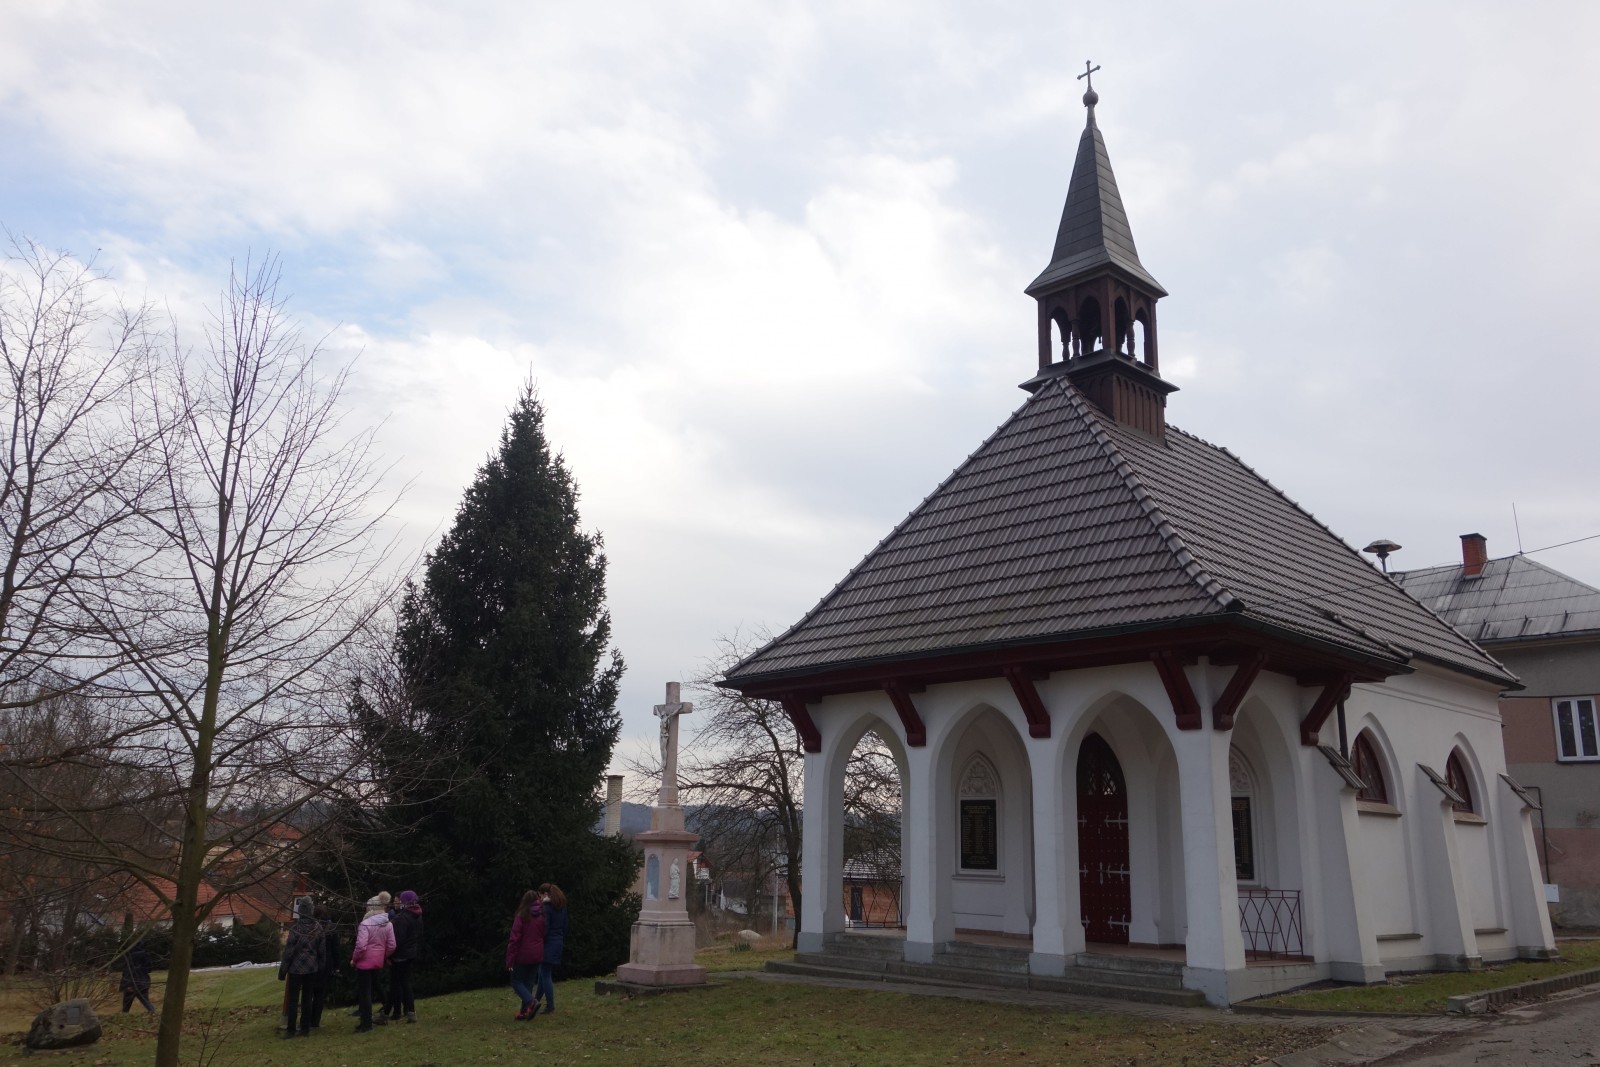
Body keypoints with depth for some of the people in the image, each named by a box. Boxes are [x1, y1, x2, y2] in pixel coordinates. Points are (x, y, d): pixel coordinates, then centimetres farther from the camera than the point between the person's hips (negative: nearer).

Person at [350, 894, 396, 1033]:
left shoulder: (365, 924, -18)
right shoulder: (388, 924, 1)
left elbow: (361, 946, -22)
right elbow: (391, 945, 2)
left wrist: (354, 959, -7)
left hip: (365, 962, -6)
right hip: (378, 962, 6)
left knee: (364, 992, 3)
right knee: (370, 990, 17)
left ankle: (366, 1024, 6)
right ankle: (366, 1019, 23)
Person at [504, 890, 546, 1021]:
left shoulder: (522, 916, -13)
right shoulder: (541, 917, 3)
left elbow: (515, 939, -13)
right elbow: (544, 936, 9)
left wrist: (510, 959, -10)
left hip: (523, 955, -5)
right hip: (537, 955, 5)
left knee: (516, 981, 7)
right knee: (529, 983, 14)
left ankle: (531, 1002, -15)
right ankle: (524, 1011, 13)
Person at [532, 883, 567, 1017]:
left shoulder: (546, 908, -15)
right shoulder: (562, 907, 10)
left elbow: (544, 928, -20)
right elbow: (565, 926, 13)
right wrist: (563, 942, 19)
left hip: (548, 943, -8)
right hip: (558, 942, 8)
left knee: (546, 975, 0)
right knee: (543, 973, 21)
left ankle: (550, 1007, 3)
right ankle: (536, 1000, 31)